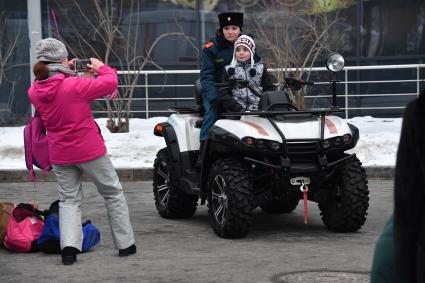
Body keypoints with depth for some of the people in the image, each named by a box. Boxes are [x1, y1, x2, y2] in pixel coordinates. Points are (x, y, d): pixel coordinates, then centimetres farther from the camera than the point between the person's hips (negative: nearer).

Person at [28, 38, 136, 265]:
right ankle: (125, 244, 19)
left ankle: (69, 246, -4)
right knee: (113, 194, 14)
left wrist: (64, 71, 11)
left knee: (68, 200, 15)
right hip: (90, 151, -4)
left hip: (59, 156, 4)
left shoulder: (34, 92, -6)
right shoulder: (75, 86, -22)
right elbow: (110, 84, -14)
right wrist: (102, 68, 5)